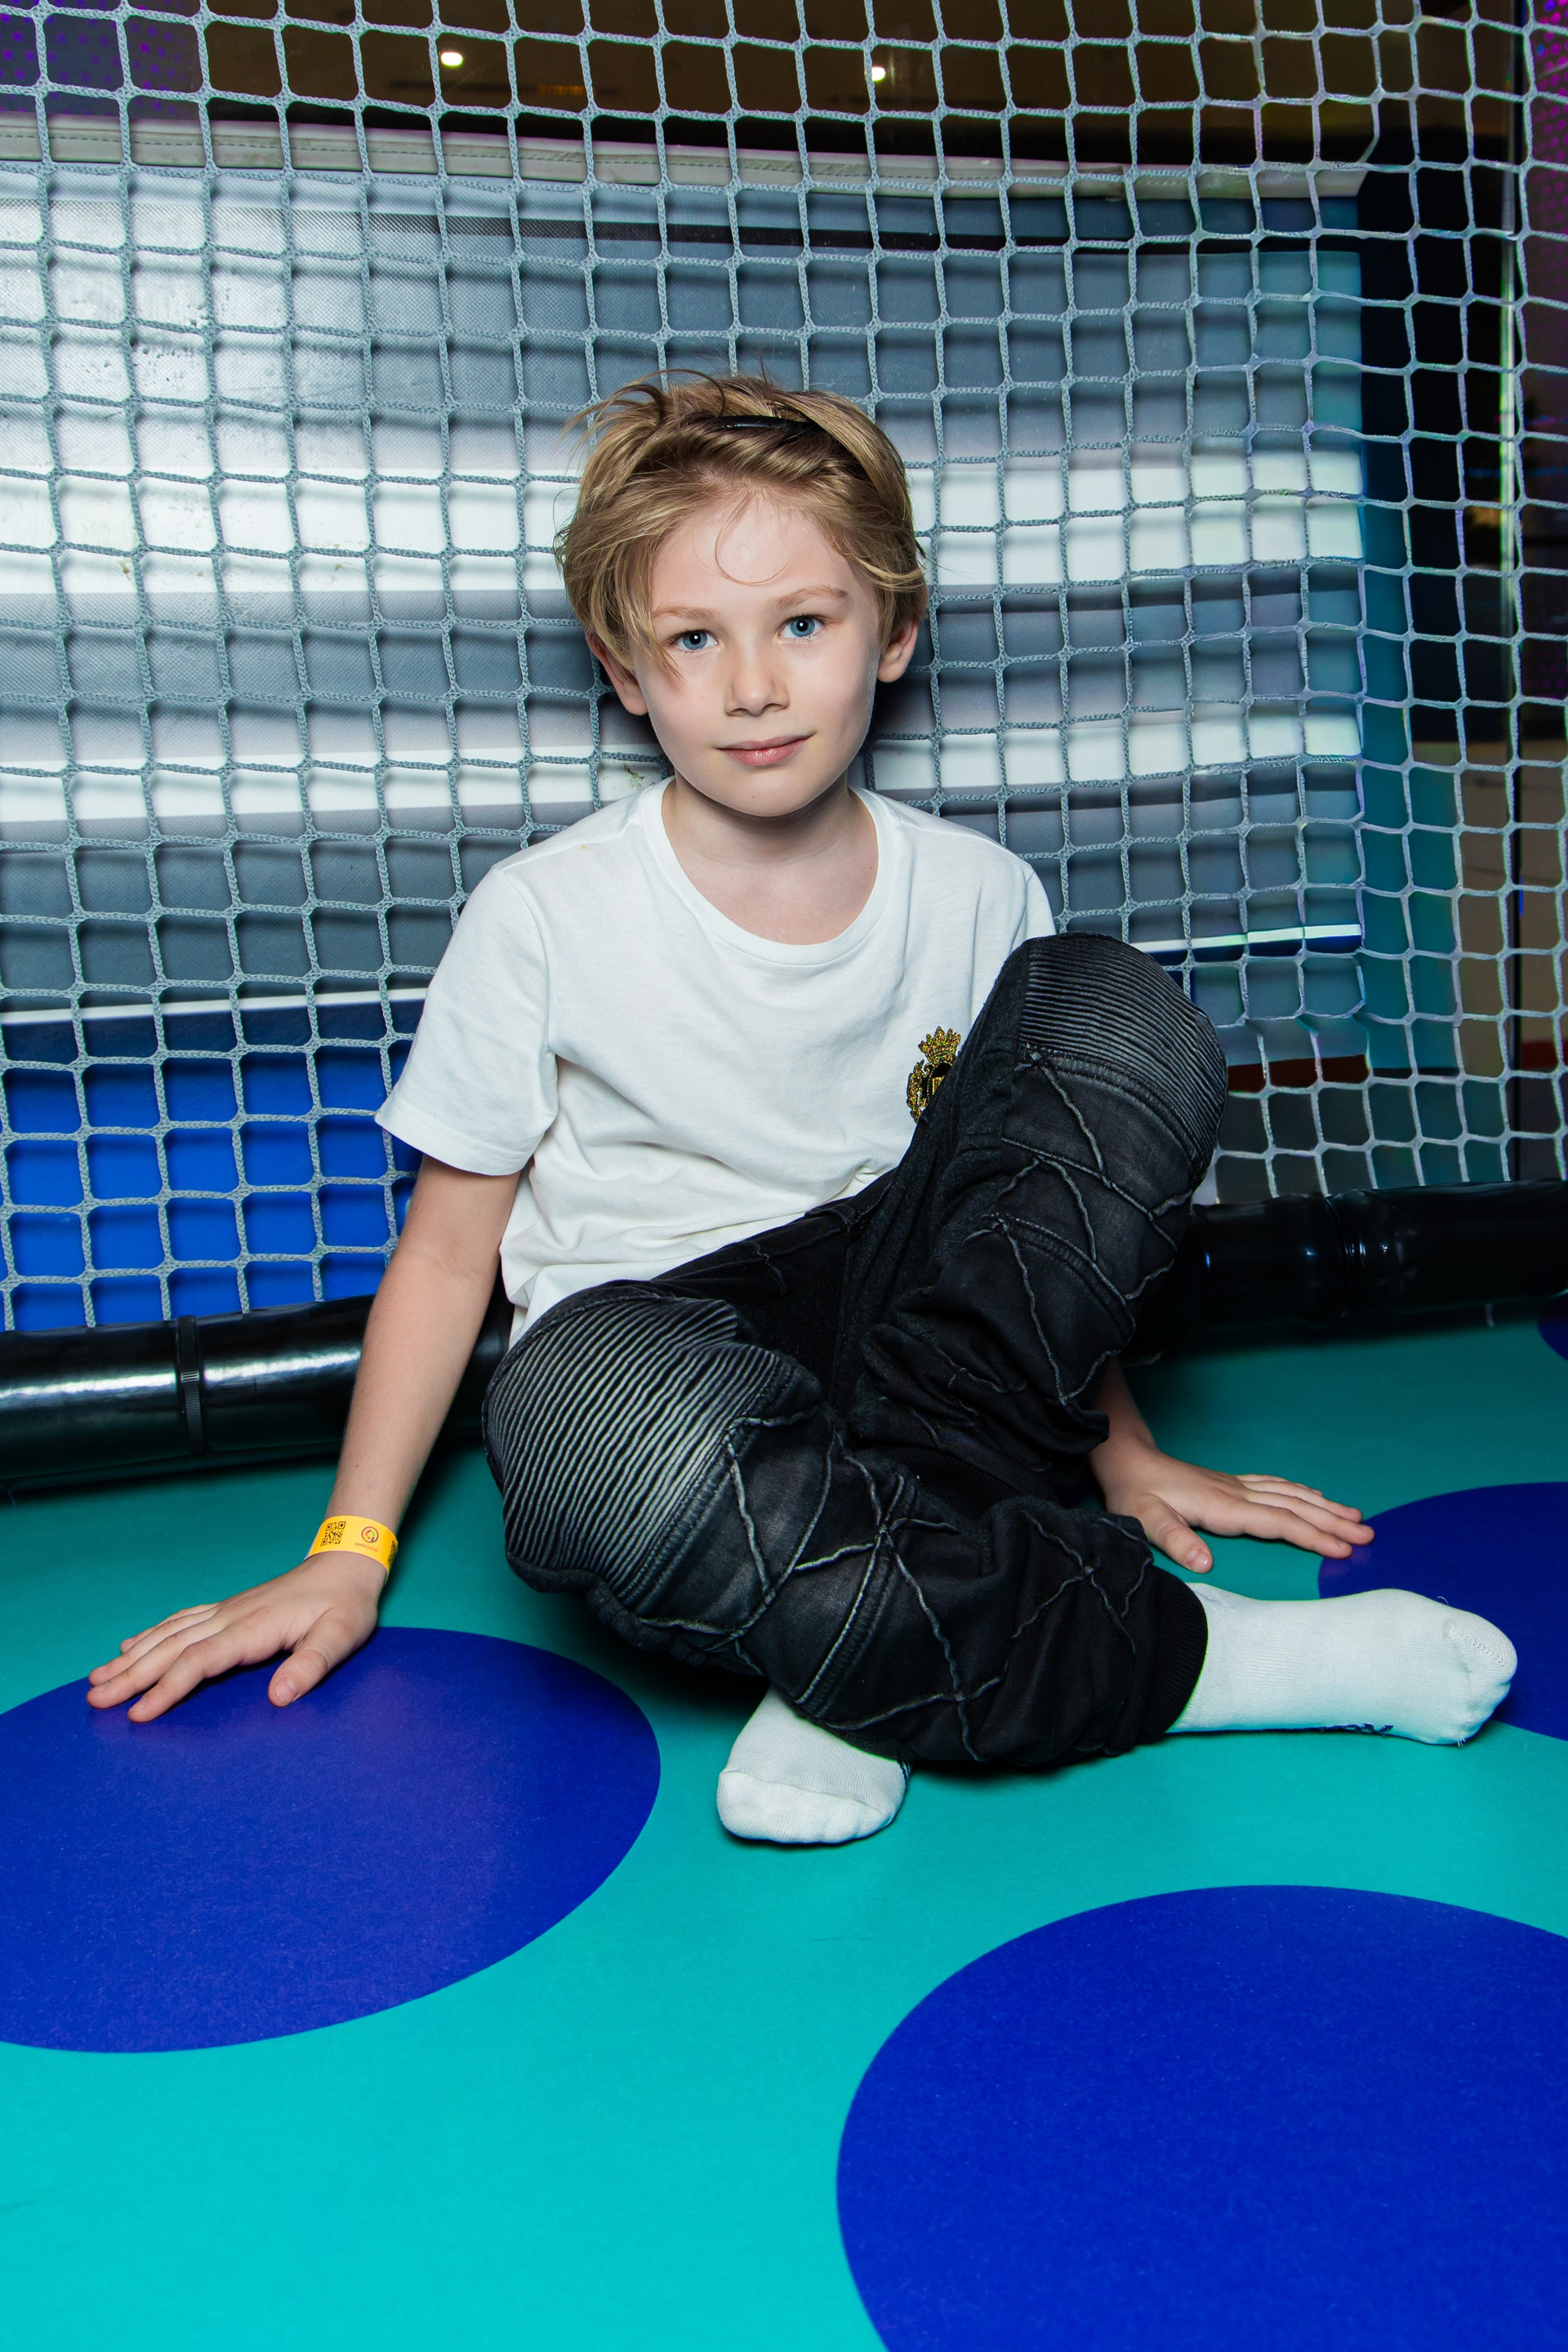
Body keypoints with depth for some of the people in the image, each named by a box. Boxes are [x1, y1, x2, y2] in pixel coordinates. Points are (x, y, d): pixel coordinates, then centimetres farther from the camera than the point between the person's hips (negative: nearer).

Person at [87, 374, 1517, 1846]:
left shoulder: (976, 897, 2)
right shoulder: (545, 916, -6)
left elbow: (1053, 1203, 15)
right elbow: (449, 1241, 0)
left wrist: (1119, 1448, 11)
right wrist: (351, 1553, -2)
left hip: (901, 1321, 3)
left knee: (1119, 1010, -19)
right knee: (592, 1410, -41)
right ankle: (1187, 1654, -24)